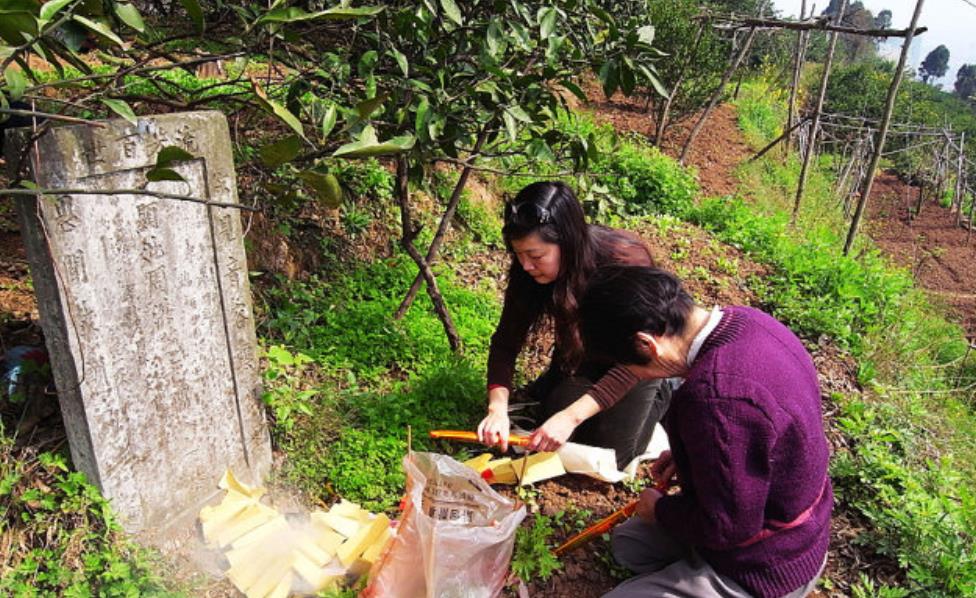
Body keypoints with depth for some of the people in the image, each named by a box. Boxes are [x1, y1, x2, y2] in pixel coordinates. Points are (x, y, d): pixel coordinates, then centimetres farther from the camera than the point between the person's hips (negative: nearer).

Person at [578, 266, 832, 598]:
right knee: (628, 542, 21)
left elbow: (727, 527, -27)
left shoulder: (716, 396, -38)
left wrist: (660, 509, -9)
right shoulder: (745, 321, -9)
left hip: (766, 569, -9)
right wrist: (688, 457, 6)